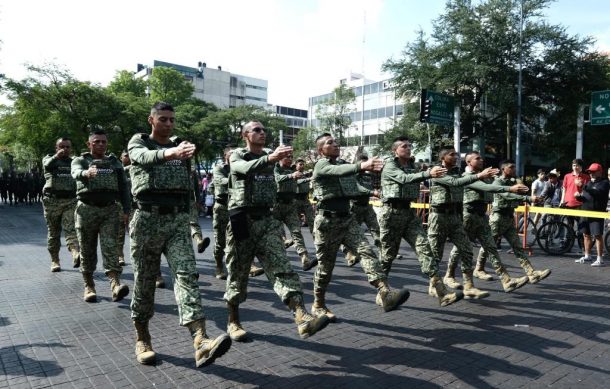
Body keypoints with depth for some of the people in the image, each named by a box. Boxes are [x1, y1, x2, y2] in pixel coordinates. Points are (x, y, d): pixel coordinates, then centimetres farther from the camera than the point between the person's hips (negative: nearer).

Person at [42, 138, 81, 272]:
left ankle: (76, 254, -36)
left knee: (71, 228, -17)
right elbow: (47, 165, -17)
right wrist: (56, 156, -39)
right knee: (53, 232, 6)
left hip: (71, 201, 1)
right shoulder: (50, 159, 8)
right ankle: (54, 261, 15)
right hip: (52, 200, -1)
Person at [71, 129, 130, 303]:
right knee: (87, 251, 6)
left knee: (110, 247, -12)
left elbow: (123, 187, 11)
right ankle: (89, 287, 19)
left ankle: (116, 285, -21)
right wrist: (86, 173, -43)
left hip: (109, 209, 0)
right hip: (86, 209, 0)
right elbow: (76, 173, -18)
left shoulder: (115, 162, 13)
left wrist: (126, 210, 1)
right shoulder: (80, 161, 6)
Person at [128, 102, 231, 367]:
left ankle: (201, 342, -27)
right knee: (144, 281, 7)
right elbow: (144, 156, -20)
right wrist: (169, 153, -42)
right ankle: (142, 339, 26)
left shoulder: (179, 146, 18)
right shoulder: (138, 143, 6)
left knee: (186, 274, -15)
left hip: (178, 218, 2)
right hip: (147, 218, -2)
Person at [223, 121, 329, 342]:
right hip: (242, 220, -3)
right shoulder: (237, 156, 1)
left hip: (266, 219, 4)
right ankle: (233, 323, 25)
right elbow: (247, 168, -25)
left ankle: (302, 319, -24)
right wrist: (271, 158, -42)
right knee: (238, 274, 7)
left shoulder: (268, 157, 16)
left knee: (282, 268, -12)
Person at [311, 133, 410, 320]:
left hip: (347, 218, 6)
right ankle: (318, 306, 22)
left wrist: (371, 192, 21)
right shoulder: (321, 165, -9)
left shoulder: (343, 163, 14)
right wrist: (362, 165, -48)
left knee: (366, 251, -16)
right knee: (325, 266, 4)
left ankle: (384, 293, -26)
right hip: (328, 220, -6)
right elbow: (339, 171, -32)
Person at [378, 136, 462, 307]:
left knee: (424, 247, -8)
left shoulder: (412, 166, 17)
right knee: (388, 253, 3)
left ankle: (440, 292, -13)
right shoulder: (389, 165, -6)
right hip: (391, 211, -6)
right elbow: (405, 178, -25)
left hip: (408, 211, 6)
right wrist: (429, 173, -38)